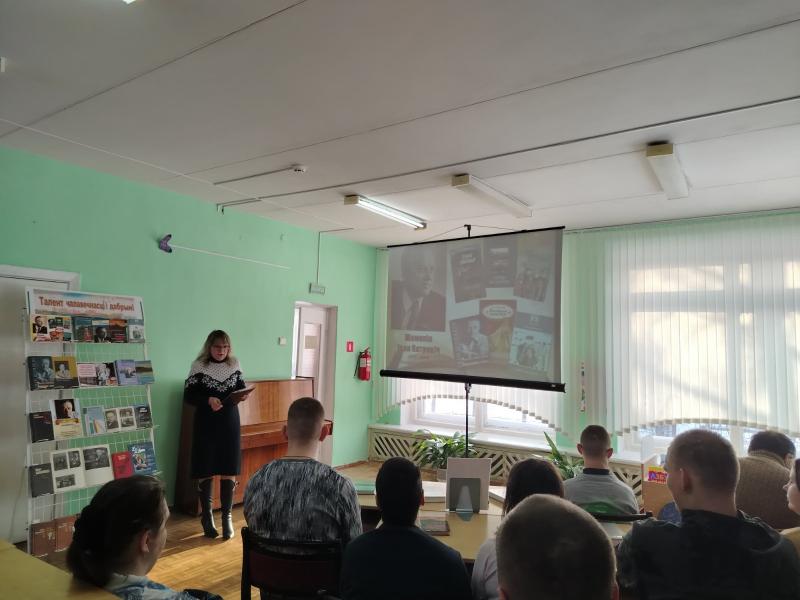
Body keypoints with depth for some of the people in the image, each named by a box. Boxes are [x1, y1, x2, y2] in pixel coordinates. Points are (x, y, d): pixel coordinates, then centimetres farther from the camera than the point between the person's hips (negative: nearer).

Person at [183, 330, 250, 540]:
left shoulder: (234, 365, 3)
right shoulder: (198, 366, -7)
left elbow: (241, 387, 11)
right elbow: (188, 396, -7)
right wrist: (208, 400, -24)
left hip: (230, 424, 2)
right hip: (206, 425, -2)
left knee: (229, 473, 3)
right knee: (206, 473, 5)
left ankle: (227, 517, 17)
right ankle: (207, 517, 22)